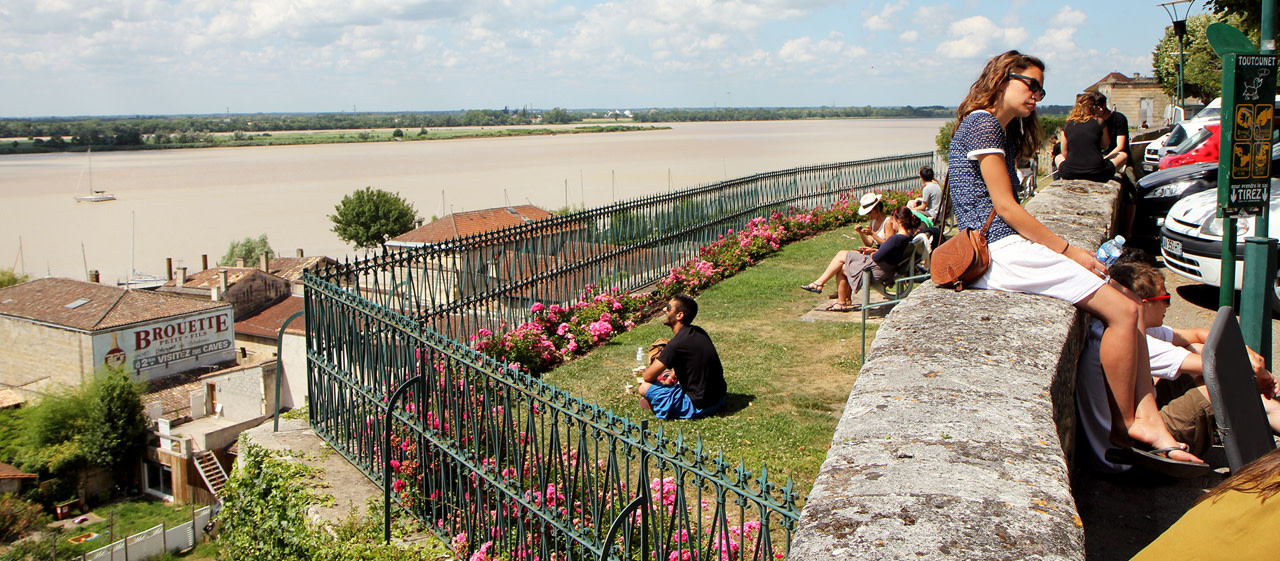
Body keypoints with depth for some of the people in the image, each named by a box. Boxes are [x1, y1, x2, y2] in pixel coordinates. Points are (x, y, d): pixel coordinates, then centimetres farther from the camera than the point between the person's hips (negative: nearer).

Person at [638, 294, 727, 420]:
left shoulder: (677, 344, -21)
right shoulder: (699, 332, 5)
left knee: (644, 387, -12)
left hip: (699, 407, -9)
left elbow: (648, 376, -15)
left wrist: (646, 371, 7)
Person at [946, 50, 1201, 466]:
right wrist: (1067, 251, -9)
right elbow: (1004, 206, -13)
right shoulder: (982, 124, -6)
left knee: (1125, 310, 0)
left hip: (1004, 248, 10)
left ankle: (1149, 424, -6)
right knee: (1123, 311, -13)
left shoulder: (1001, 131, 25)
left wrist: (1063, 252, 7)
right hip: (998, 251, -10)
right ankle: (1126, 421, 1)